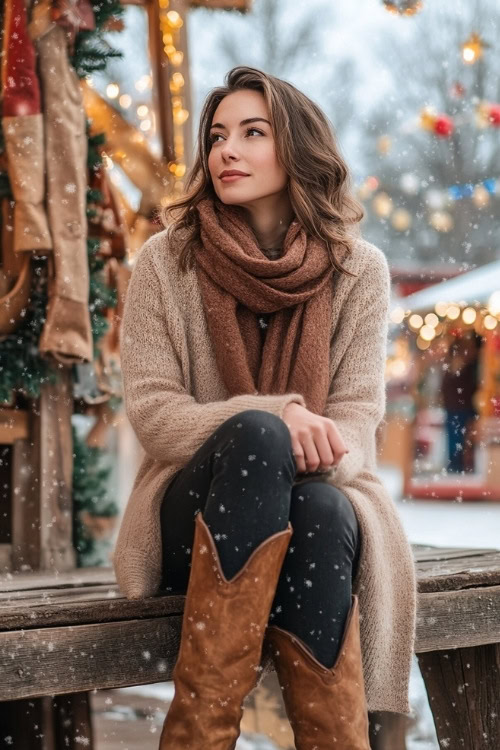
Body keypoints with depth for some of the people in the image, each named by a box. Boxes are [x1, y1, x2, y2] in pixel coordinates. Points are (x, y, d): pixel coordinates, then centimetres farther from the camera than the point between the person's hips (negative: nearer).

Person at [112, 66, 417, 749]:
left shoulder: (359, 269, 3)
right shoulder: (166, 261, -1)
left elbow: (357, 414, -1)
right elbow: (151, 410, -6)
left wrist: (315, 452, -26)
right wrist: (272, 422, -24)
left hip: (321, 501, 1)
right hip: (197, 512, -1)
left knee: (318, 512, -36)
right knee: (256, 435, -35)